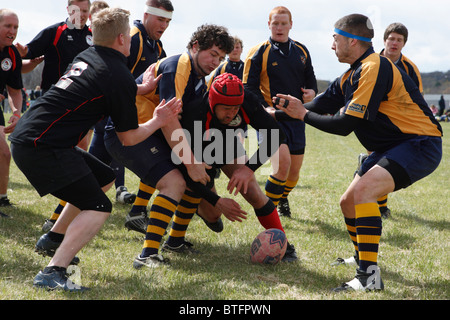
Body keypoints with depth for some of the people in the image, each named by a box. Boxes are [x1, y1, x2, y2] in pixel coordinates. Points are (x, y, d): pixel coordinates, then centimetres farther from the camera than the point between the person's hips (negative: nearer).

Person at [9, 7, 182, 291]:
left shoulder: (87, 56, 15)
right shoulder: (120, 78, -11)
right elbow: (129, 138, -3)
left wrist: (142, 89, 42)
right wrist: (158, 121, 12)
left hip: (26, 136, 10)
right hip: (43, 147, -10)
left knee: (104, 178, 23)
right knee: (99, 208, -11)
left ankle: (54, 239, 31)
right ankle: (52, 273, -22)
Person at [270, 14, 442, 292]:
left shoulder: (373, 69, -20)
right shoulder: (352, 75, 11)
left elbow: (345, 124, -22)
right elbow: (322, 105, 17)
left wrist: (304, 114, -10)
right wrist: (277, 114, 10)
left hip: (420, 144, -11)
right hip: (392, 146, 11)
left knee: (362, 190, -29)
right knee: (349, 202, 15)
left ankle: (370, 276, -28)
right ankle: (363, 258, 38)